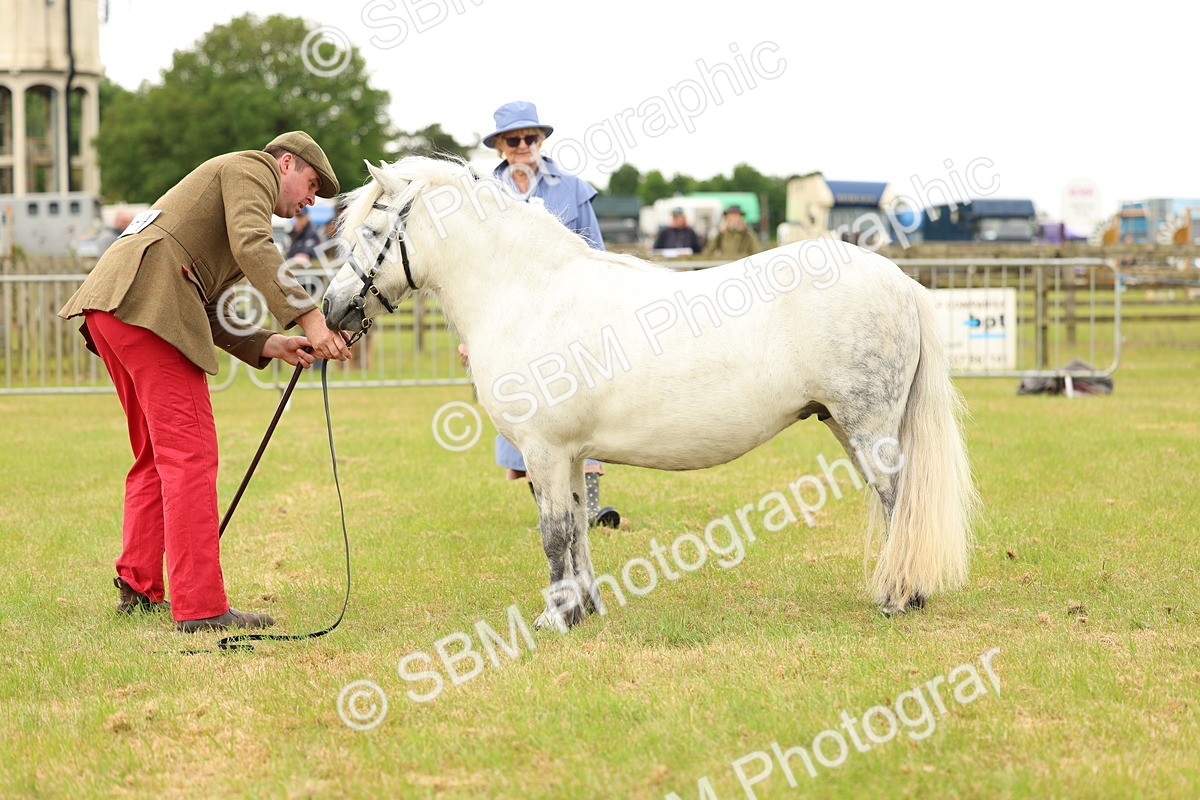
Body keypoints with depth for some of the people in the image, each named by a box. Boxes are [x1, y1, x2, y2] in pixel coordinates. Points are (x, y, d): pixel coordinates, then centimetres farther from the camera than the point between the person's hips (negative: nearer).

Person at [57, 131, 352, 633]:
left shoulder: (226, 185, 35)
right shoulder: (253, 168, 7)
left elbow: (208, 315, 26)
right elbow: (251, 246, -15)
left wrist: (270, 345, 13)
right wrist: (308, 317, -18)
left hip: (109, 305, 10)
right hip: (147, 302, -10)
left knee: (156, 455, 18)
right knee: (191, 454, -11)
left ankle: (137, 588, 23)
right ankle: (201, 607, -14)